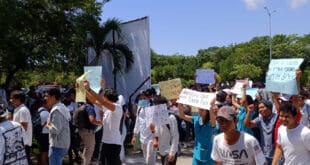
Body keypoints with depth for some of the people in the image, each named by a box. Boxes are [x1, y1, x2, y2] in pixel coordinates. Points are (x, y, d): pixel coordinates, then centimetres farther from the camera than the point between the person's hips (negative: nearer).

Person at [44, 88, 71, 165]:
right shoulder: (62, 107, 13)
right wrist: (50, 124, 6)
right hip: (62, 144, 10)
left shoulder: (56, 110, -19)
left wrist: (48, 125, -7)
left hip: (57, 145, -10)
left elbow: (55, 130, -25)